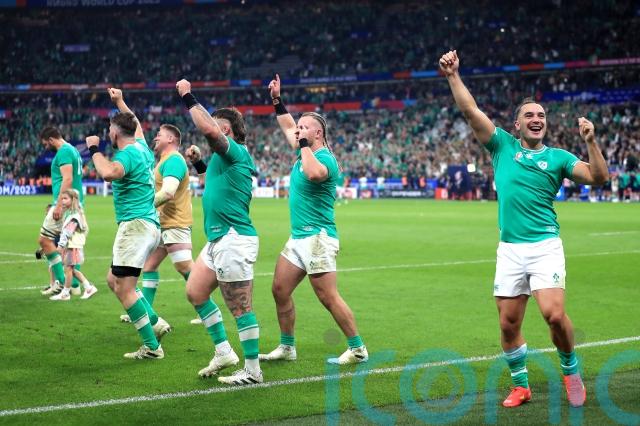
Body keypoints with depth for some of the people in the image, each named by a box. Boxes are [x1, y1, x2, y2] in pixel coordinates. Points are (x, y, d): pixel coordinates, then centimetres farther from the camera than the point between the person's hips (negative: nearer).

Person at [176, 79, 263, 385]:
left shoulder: (236, 152, -11)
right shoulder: (224, 158, 18)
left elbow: (209, 129, -31)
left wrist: (188, 98, -20)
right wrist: (198, 163, 26)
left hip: (233, 241, -11)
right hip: (217, 240, 11)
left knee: (241, 307, -4)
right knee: (195, 292, 15)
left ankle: (252, 370, 3)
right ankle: (223, 352, 22)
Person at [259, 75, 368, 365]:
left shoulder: (325, 158, -14)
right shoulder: (306, 153, 13)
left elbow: (315, 173, -39)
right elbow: (287, 127, 30)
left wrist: (303, 145, -25)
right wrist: (277, 100, 25)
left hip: (317, 238, -10)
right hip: (298, 237, 10)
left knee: (328, 297, -9)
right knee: (280, 290, 10)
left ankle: (358, 349, -1)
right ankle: (287, 347, 20)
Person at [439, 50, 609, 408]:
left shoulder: (557, 157, 7)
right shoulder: (503, 145, 10)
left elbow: (598, 178, -3)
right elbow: (471, 111, 3)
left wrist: (591, 141, -14)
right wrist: (453, 75, -5)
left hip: (545, 246, -2)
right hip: (510, 248, 2)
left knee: (554, 314, -18)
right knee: (509, 325, 4)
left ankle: (571, 370, 8)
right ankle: (521, 386, 22)